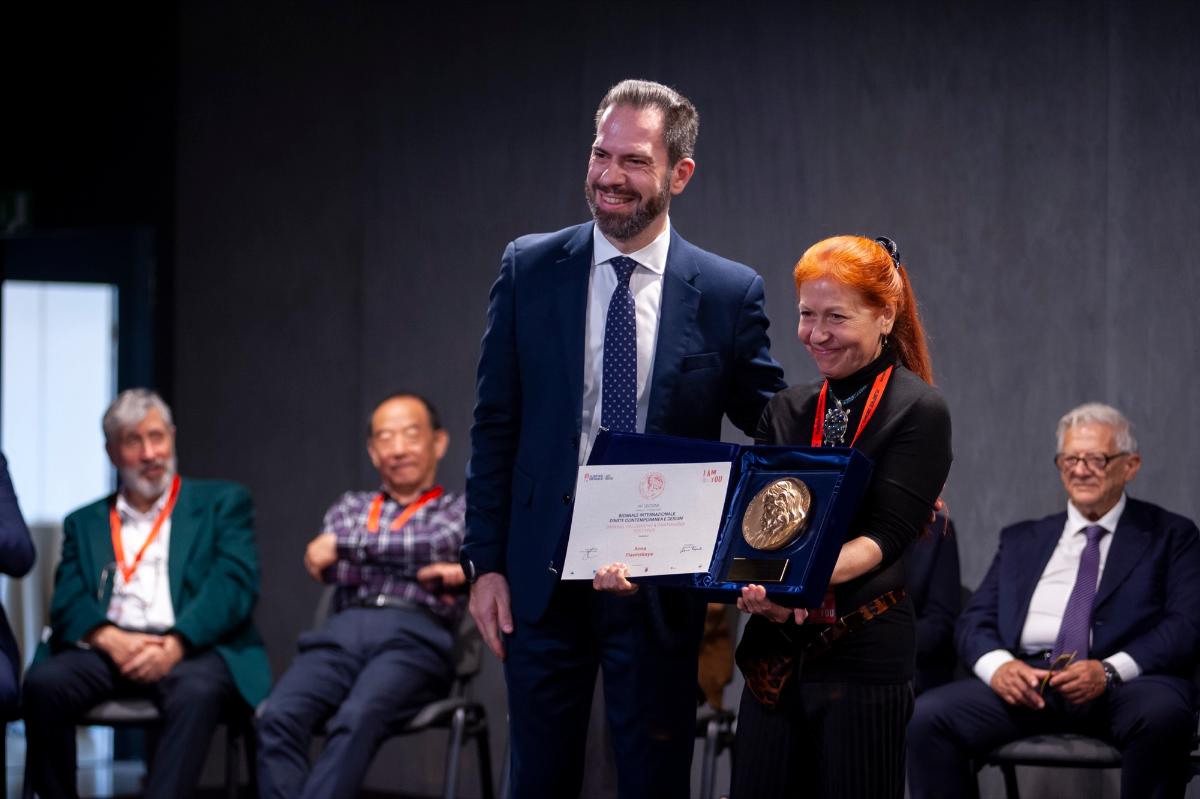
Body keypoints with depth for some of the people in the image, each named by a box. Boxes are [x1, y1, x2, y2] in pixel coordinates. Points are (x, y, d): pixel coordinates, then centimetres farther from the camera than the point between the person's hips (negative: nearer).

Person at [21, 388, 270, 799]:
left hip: (194, 647, -2)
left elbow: (235, 583, 1)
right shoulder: (85, 522, 24)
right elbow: (67, 602, 9)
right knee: (44, 684, -29)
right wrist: (112, 640, -14)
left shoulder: (222, 502, 16)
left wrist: (176, 645, -15)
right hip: (109, 651, 2)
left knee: (196, 693, -38)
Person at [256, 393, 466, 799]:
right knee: (278, 716, -30)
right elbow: (325, 566, 10)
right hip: (342, 632, 3)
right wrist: (417, 567, -2)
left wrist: (344, 545, 2)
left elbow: (436, 544, -2)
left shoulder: (462, 509, 21)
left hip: (415, 638, -3)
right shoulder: (351, 506, 30)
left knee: (356, 720, -36)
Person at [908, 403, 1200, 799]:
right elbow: (975, 620, 17)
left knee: (1163, 714, -39)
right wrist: (997, 664, -9)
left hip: (1125, 684, -2)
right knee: (927, 716, -26)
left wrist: (1110, 671, -16)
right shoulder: (1022, 540, 26)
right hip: (1027, 681, 3)